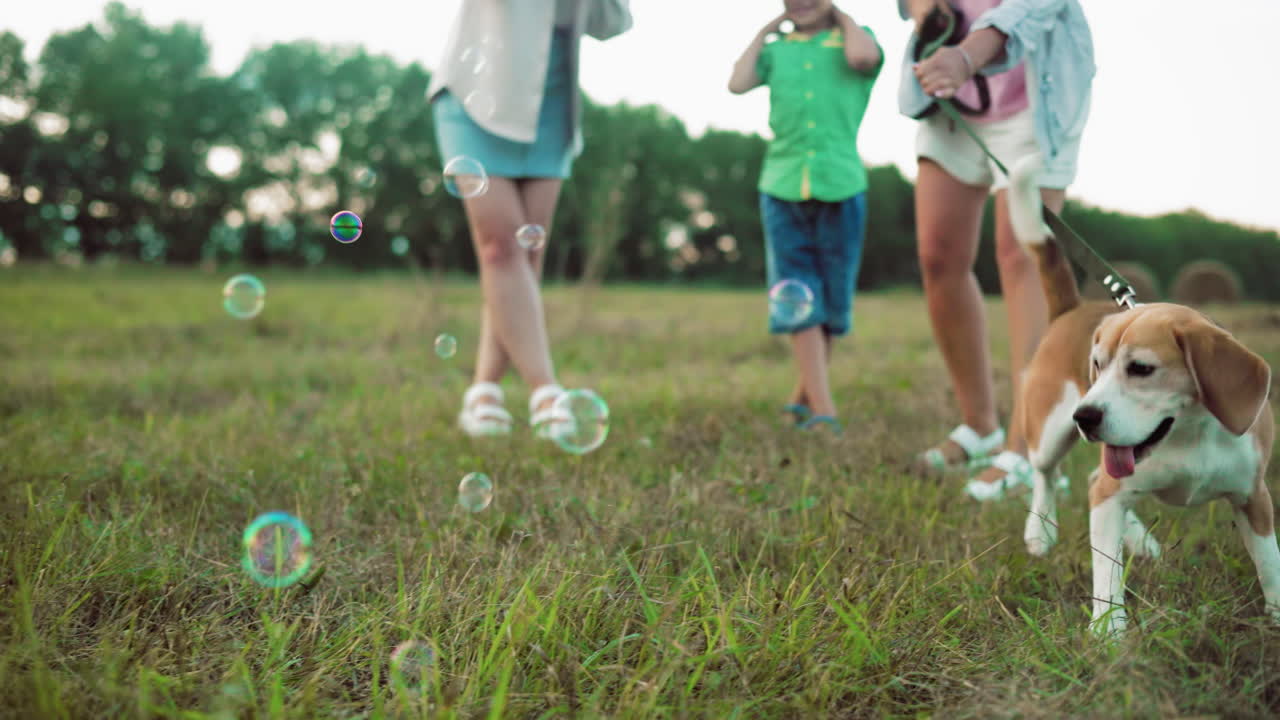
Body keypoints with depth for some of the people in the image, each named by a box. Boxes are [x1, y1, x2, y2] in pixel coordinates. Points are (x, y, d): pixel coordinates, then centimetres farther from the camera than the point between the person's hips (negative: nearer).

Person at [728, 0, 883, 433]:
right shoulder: (776, 50, 16)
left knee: (832, 301, 5)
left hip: (840, 187, -1)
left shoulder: (853, 38, 10)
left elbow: (863, 57, -14)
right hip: (783, 187, 1)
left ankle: (803, 397, 22)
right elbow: (738, 84, 0)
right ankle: (824, 410, -8)